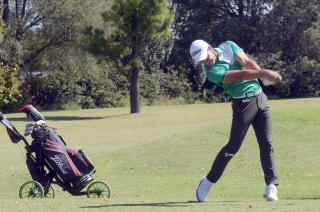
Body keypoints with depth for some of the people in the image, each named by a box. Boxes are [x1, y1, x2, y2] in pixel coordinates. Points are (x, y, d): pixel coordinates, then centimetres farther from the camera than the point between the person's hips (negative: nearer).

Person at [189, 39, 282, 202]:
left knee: (267, 144, -3)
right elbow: (240, 75, -26)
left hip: (260, 98, 5)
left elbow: (247, 62, -9)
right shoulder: (212, 71, -15)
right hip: (243, 103, -5)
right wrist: (262, 74, -36)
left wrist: (264, 73, -24)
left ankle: (271, 186, -3)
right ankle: (208, 181, 11)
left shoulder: (229, 46, 3)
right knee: (233, 146, -5)